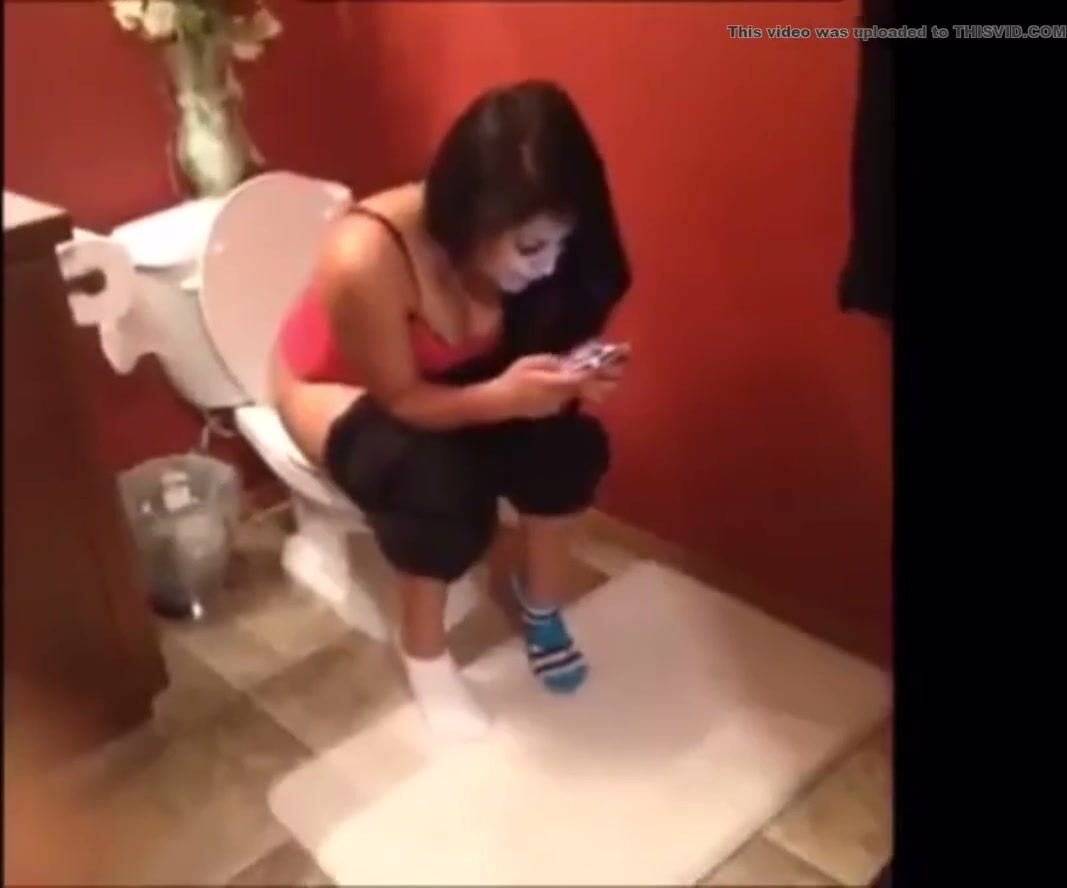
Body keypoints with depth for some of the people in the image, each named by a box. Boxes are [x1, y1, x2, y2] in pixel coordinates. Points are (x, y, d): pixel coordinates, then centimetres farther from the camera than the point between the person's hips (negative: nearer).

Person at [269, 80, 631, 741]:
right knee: (444, 490, -32)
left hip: (449, 376, 5)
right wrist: (503, 397, -45)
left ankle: (541, 603, 5)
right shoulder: (367, 260, -40)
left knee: (570, 442, -21)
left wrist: (571, 374, -29)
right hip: (336, 390, -4)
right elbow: (400, 400, -29)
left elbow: (533, 340, -7)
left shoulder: (516, 250, -23)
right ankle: (424, 651, -3)